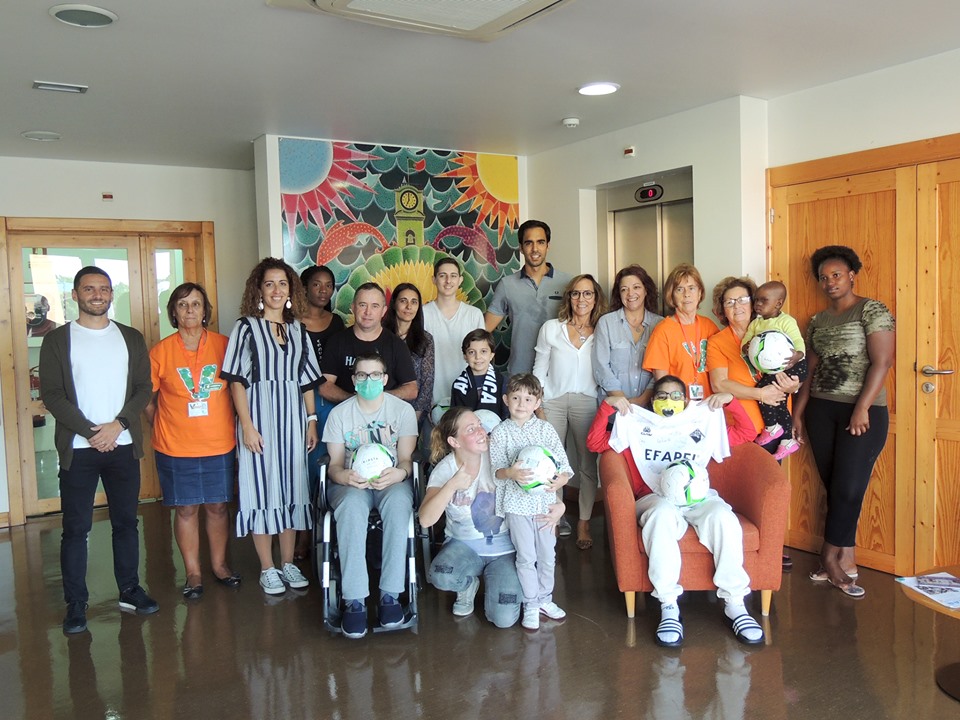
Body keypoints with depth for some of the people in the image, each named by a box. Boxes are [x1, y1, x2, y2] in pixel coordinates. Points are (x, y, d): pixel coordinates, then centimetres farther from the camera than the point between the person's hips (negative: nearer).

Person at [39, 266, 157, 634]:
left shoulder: (131, 338, 9)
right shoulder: (56, 340, 1)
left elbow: (144, 388, 4)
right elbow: (52, 395, -5)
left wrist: (117, 425, -11)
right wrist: (91, 432, -14)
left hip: (123, 445, 2)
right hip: (78, 448, -2)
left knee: (126, 521, 11)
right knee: (76, 528, 3)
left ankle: (130, 590, 23)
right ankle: (76, 603, 13)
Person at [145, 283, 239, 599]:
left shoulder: (224, 345, -1)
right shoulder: (161, 351, -3)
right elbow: (148, 399, 5)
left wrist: (236, 426, 2)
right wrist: (164, 430, 1)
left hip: (219, 443, 1)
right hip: (175, 447, -1)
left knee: (218, 505, 11)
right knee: (186, 509, 8)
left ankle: (219, 564, 29)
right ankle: (192, 572, 22)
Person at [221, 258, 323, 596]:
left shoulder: (298, 330, 11)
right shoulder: (246, 327, -1)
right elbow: (237, 381, -6)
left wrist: (312, 420, 6)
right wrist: (247, 425, -13)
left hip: (292, 418, 4)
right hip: (259, 418, -4)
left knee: (292, 488, 8)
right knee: (262, 489, 0)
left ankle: (288, 563, 19)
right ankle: (267, 569, 11)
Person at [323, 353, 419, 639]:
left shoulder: (402, 409, 3)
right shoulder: (339, 413, 5)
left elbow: (406, 460, -2)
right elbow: (335, 464, 1)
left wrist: (398, 474, -27)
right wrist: (345, 476, -24)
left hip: (392, 481, 0)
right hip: (351, 482, 0)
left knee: (398, 502, -36)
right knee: (351, 507, -36)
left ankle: (390, 594, -29)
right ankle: (354, 601, -33)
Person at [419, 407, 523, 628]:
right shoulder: (444, 470, -12)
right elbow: (426, 519, -24)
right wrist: (452, 486, -35)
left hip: (504, 548, 0)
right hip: (464, 545, 0)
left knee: (504, 619, -16)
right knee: (439, 577, -32)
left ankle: (491, 582, 18)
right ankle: (469, 584, 5)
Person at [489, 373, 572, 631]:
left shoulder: (546, 429, 2)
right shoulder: (501, 432, -3)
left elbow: (563, 463, 0)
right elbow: (496, 469, -7)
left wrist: (559, 480, -21)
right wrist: (510, 473, -28)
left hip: (544, 500, 2)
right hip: (517, 502, -2)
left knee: (547, 554, 13)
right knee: (526, 556, 4)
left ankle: (545, 598, 32)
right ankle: (531, 605, 19)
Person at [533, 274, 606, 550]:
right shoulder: (551, 328, 7)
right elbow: (539, 370, 7)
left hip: (587, 403, 0)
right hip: (553, 402, 0)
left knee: (588, 465, 1)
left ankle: (584, 523, 13)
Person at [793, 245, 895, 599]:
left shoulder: (872, 310, -3)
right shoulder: (817, 322, 14)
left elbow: (882, 361, -11)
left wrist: (862, 409, -16)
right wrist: (798, 413, 9)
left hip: (863, 411, -5)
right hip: (821, 410, 5)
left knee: (848, 487, -6)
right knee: (834, 487, 6)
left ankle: (831, 557, 8)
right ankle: (845, 560, 14)